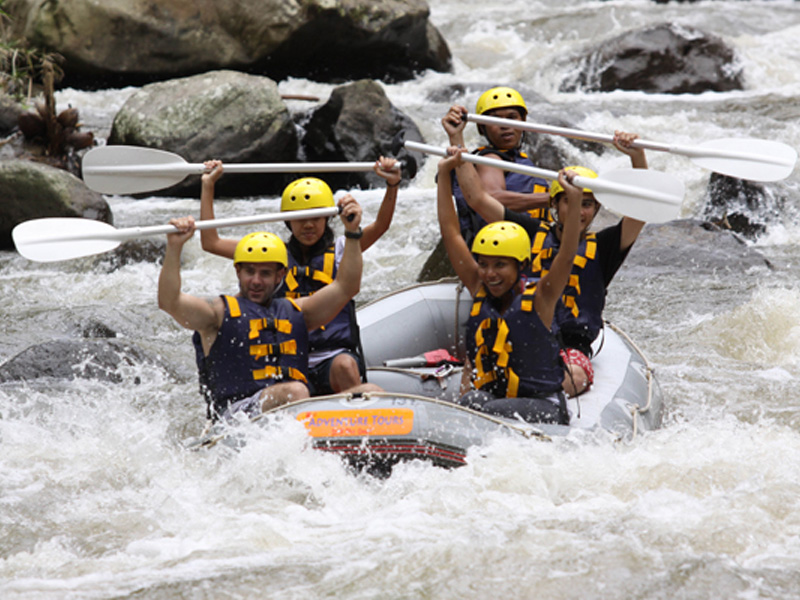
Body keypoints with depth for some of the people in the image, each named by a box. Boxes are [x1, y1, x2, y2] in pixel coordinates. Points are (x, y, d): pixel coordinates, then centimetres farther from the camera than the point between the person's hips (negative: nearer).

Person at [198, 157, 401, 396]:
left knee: (344, 366, -34)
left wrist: (392, 186, -23)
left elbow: (380, 226, -5)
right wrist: (208, 186, 12)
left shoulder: (339, 250, 12)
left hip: (335, 355, -1)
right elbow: (211, 243, 13)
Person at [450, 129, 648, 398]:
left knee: (573, 378, -36)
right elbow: (478, 199, 17)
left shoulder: (601, 248, 14)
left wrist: (637, 156, -16)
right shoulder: (533, 233, 17)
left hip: (571, 351, 0)